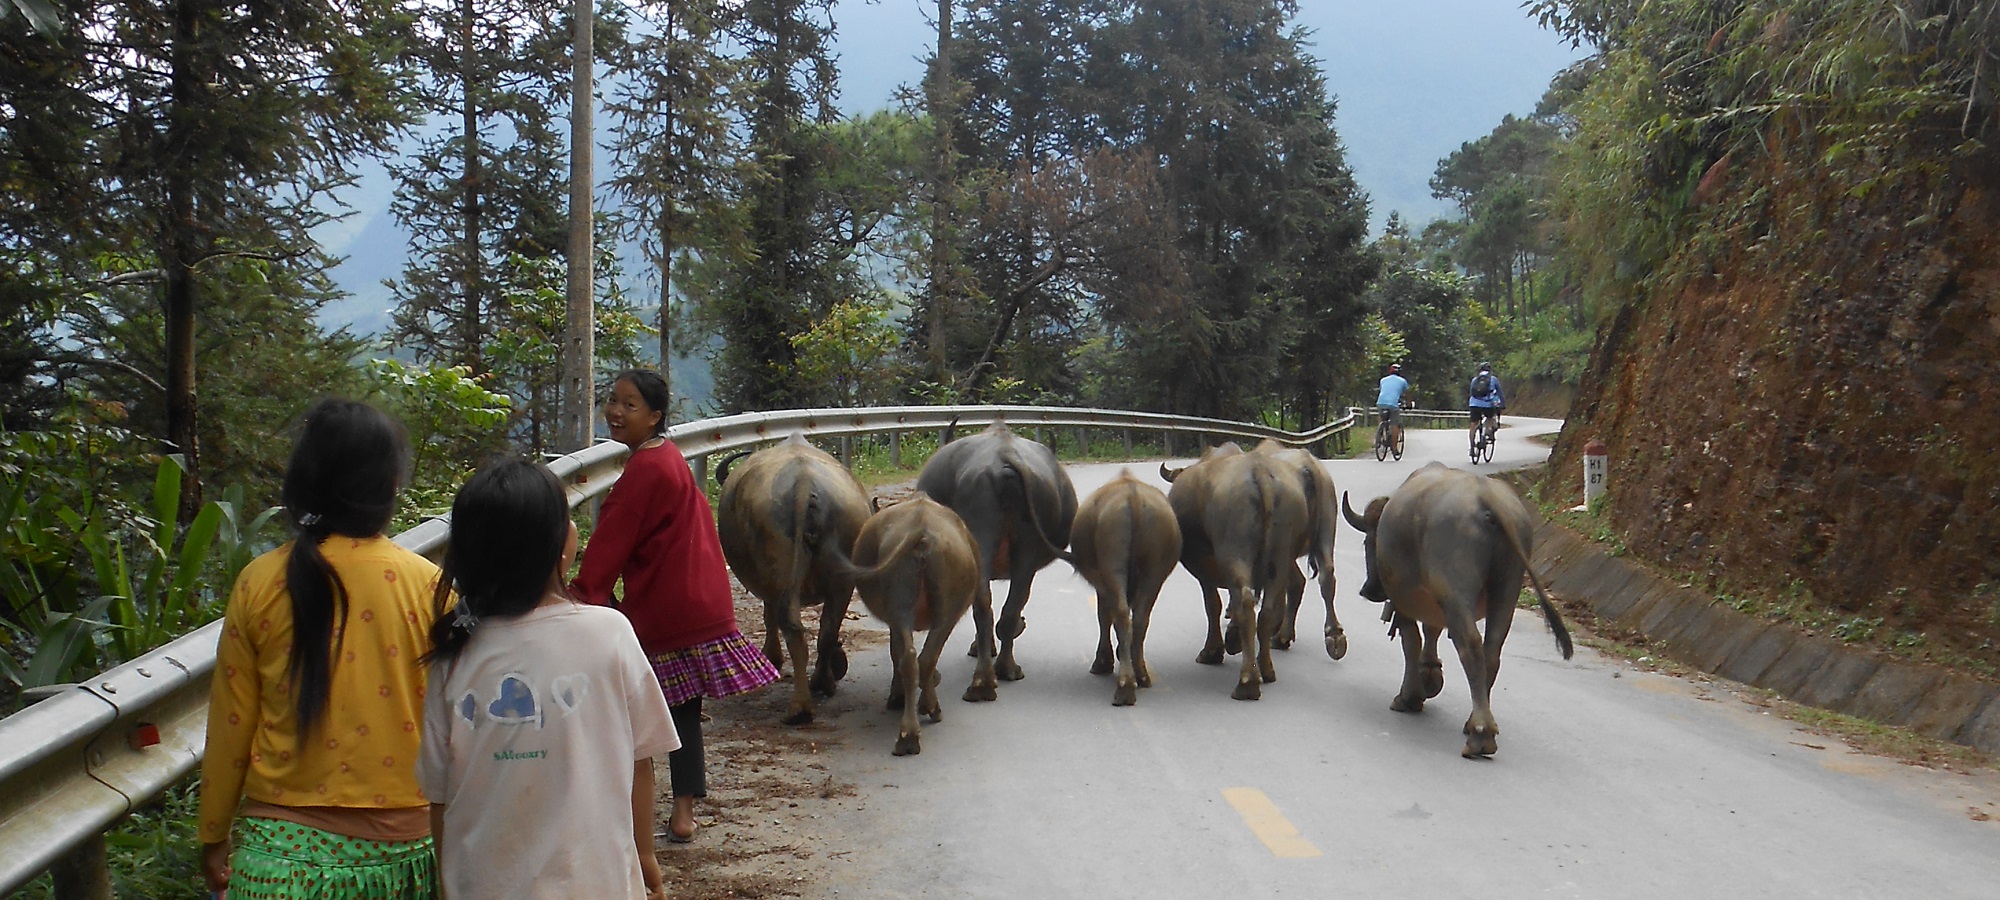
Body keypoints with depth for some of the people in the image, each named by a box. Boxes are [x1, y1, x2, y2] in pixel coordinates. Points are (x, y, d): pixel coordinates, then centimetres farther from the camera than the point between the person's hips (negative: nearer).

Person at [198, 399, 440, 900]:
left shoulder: (260, 583, -4)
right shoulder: (427, 584, -7)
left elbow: (230, 722, 2)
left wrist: (214, 837, 14)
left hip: (283, 841, 0)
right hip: (398, 845, 0)